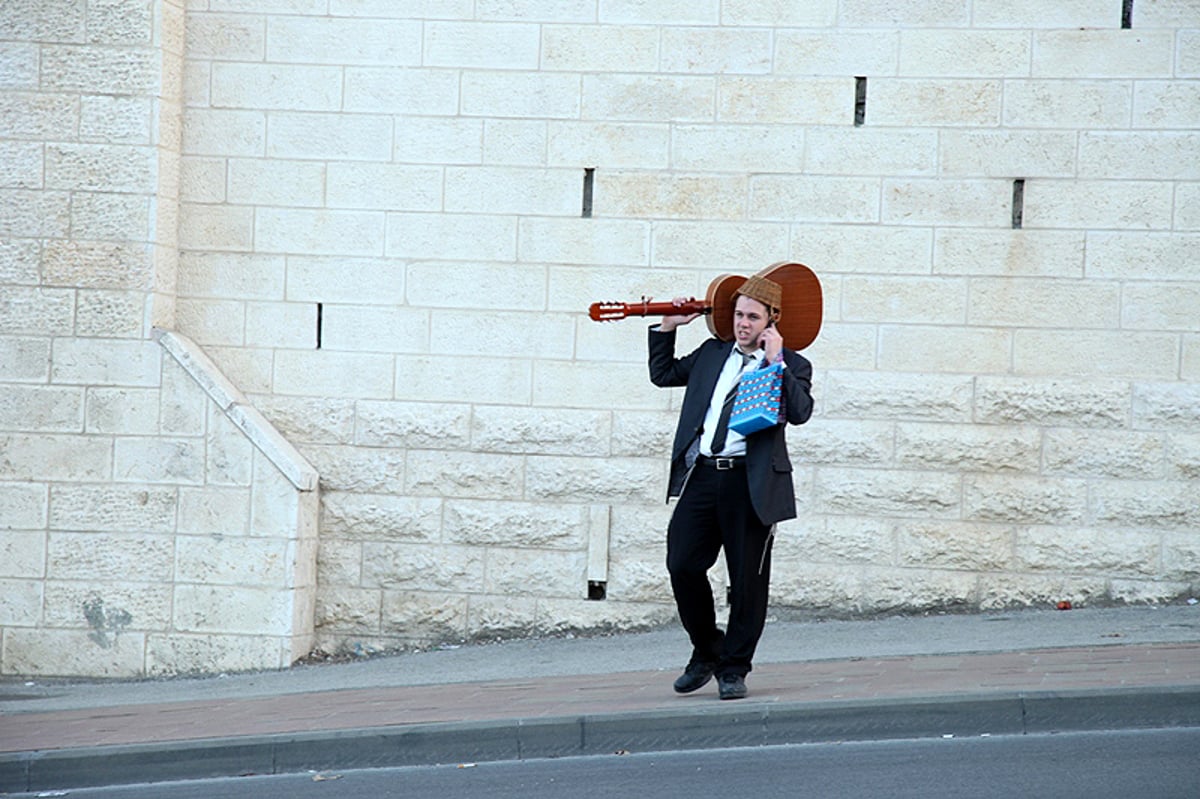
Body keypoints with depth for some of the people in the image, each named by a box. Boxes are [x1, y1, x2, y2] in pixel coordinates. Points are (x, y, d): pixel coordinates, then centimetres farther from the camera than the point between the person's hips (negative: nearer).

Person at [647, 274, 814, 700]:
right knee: (682, 565, -1)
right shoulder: (712, 353, 18)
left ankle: (733, 669, 14)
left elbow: (800, 411, -14)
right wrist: (667, 328, 19)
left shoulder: (792, 366, 4)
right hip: (701, 474, 4)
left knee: (747, 580, 1)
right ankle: (707, 653, 20)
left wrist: (776, 361, -15)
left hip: (751, 482, -4)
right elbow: (663, 374, 29)